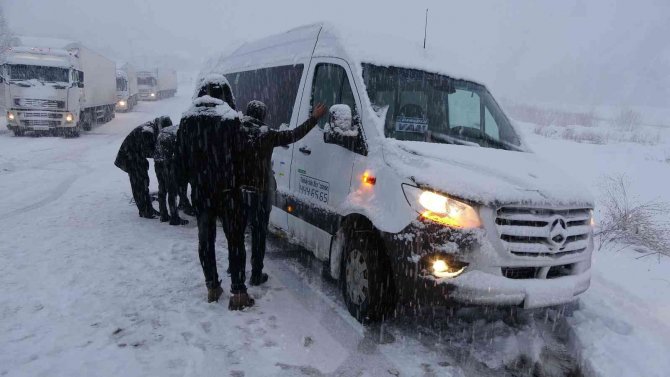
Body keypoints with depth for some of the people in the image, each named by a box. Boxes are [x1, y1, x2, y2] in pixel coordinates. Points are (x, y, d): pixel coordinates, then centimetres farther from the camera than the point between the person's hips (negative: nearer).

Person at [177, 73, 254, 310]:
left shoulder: (187, 120, 3)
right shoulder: (230, 118, -13)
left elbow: (181, 157, 9)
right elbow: (239, 155, -11)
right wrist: (238, 181, 3)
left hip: (200, 191, 5)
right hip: (227, 190, -4)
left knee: (205, 238, 14)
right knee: (235, 239, 3)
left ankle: (212, 287, 23)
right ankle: (238, 292, 4)